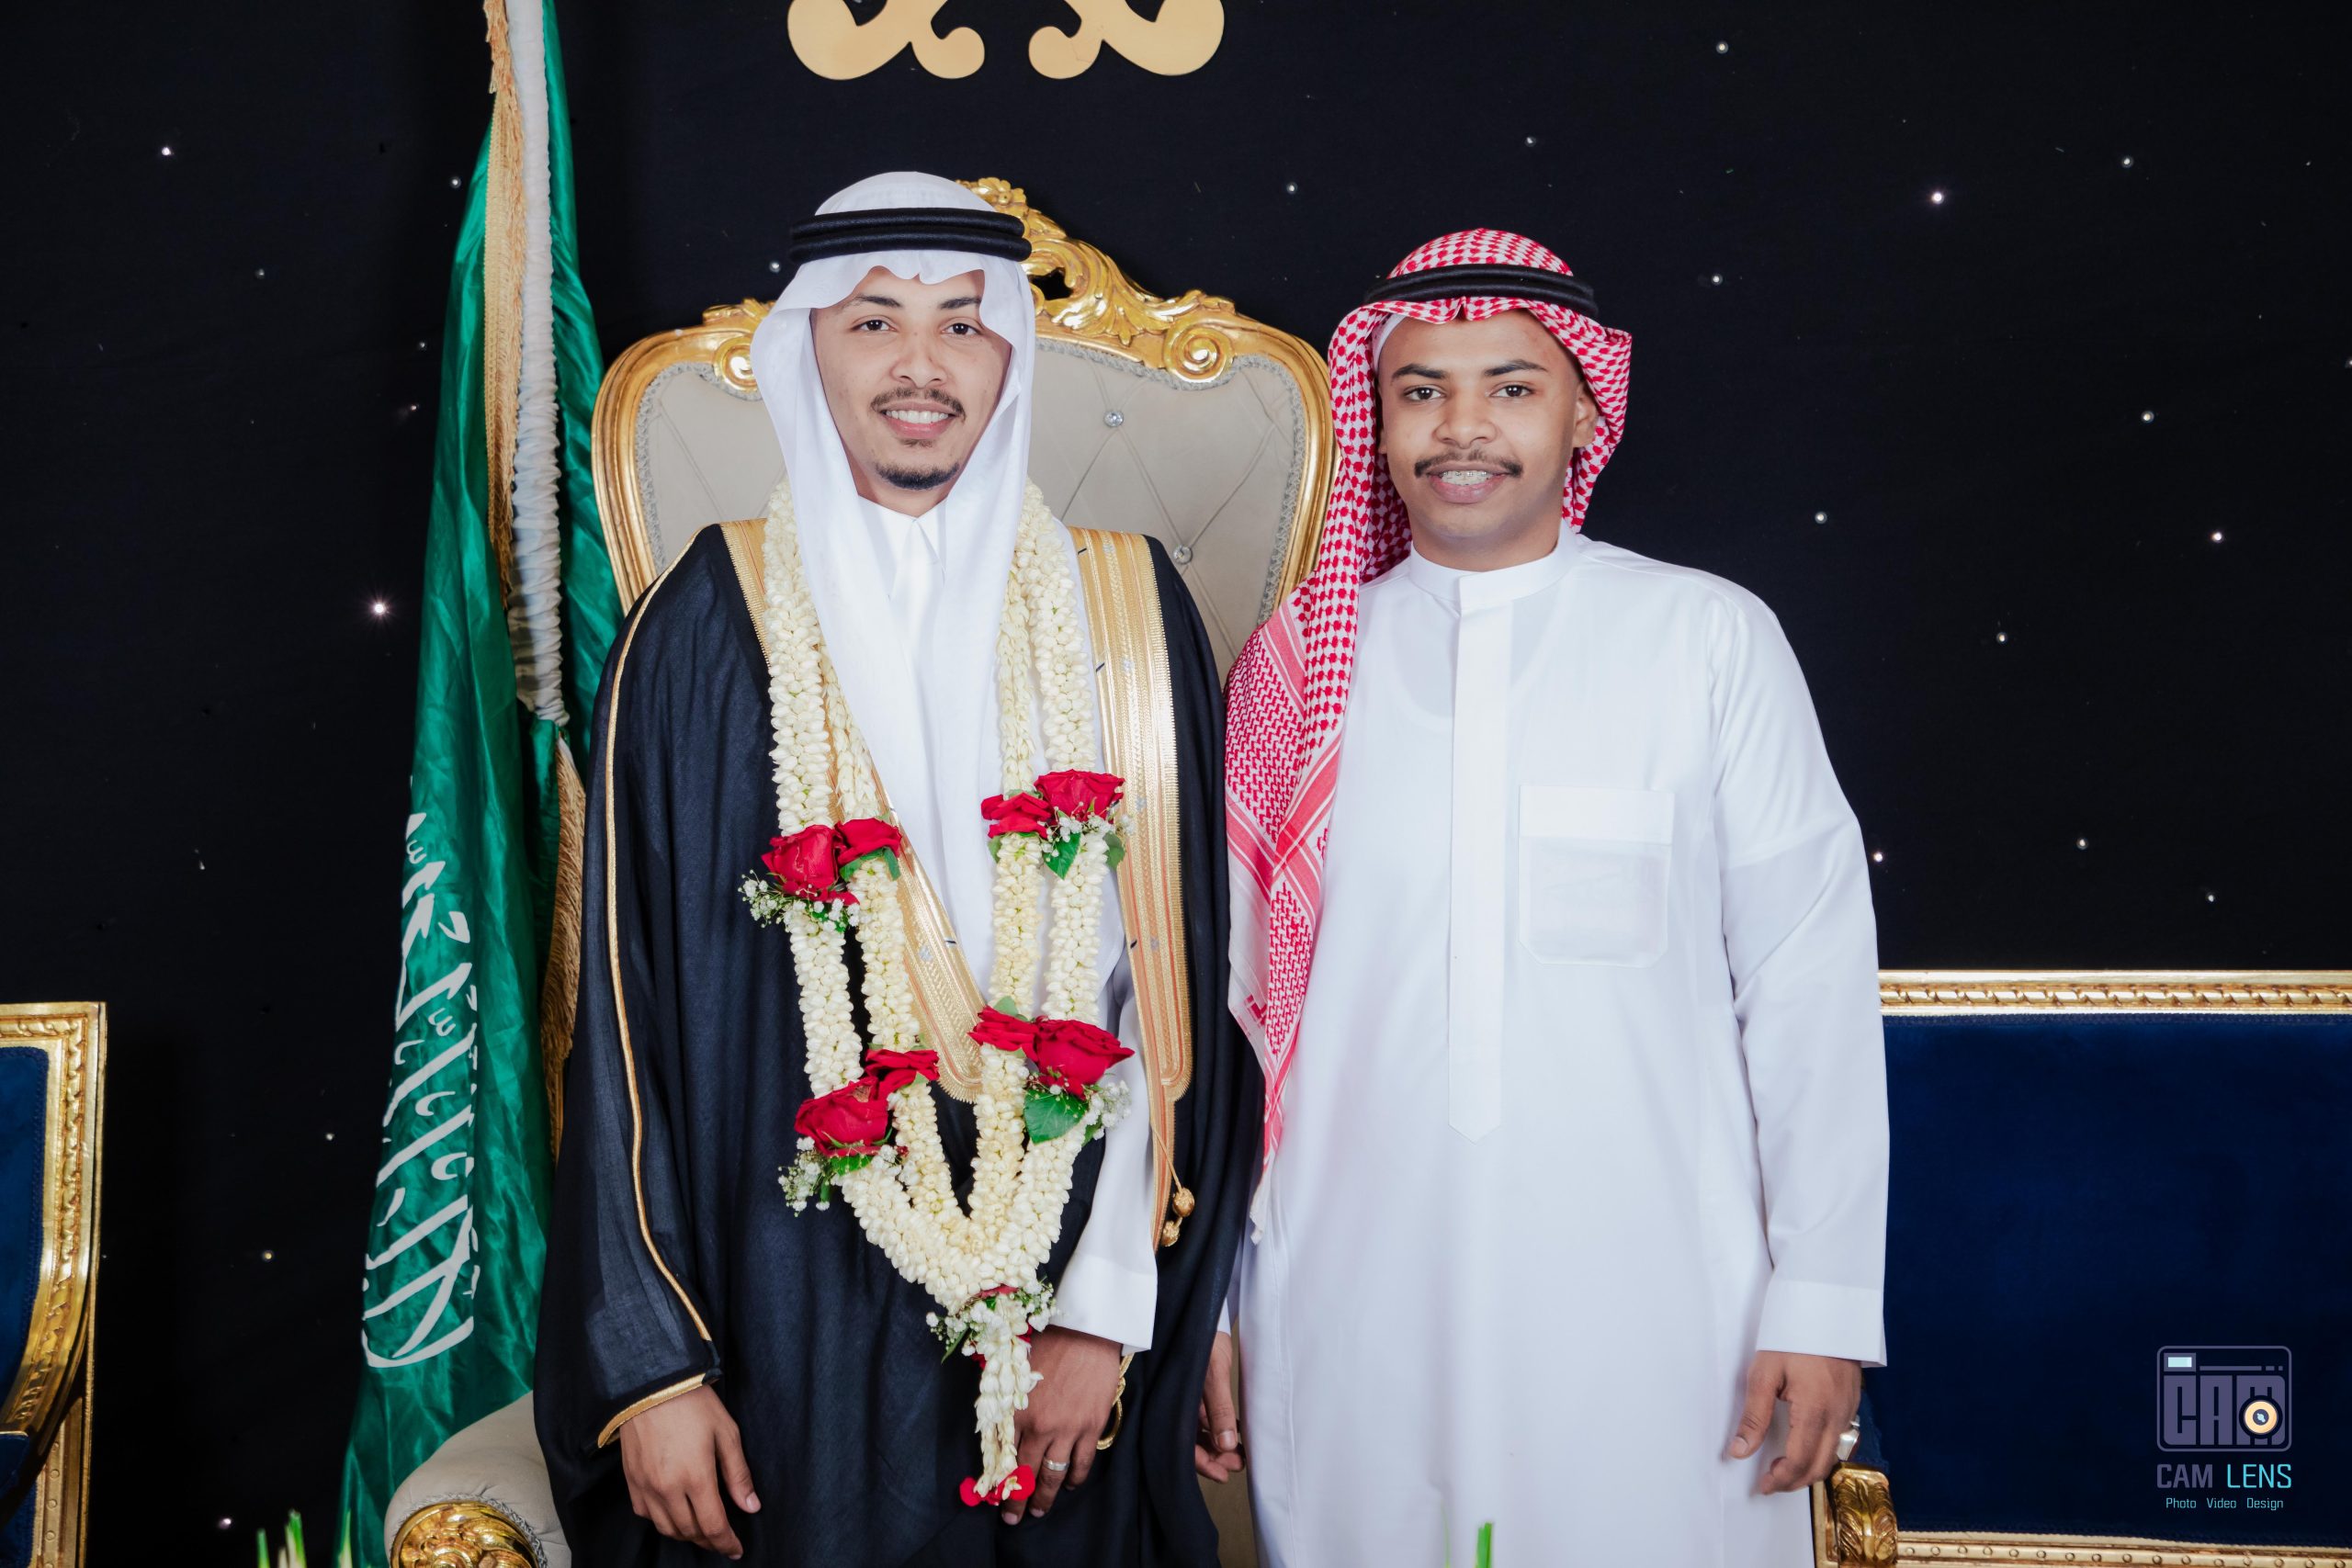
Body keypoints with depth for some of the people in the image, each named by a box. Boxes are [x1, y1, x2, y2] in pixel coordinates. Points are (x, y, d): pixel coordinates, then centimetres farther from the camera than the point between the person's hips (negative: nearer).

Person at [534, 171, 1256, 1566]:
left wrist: (1111, 1309, -6)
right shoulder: (711, 625, -2)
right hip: (791, 1314, -1)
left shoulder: (1126, 613, 1)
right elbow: (626, 1000, -3)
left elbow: (1173, 980, 0)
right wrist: (648, 1364, -6)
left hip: (1065, 1305, 1)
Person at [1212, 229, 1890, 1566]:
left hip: (1651, 1319, -1)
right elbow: (1236, 994, 8)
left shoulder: (1711, 640, 1)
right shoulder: (1298, 663, 5)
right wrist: (1206, 1303, 8)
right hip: (1352, 1325, 2)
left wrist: (1826, 1300, -3)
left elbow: (1810, 976, 0)